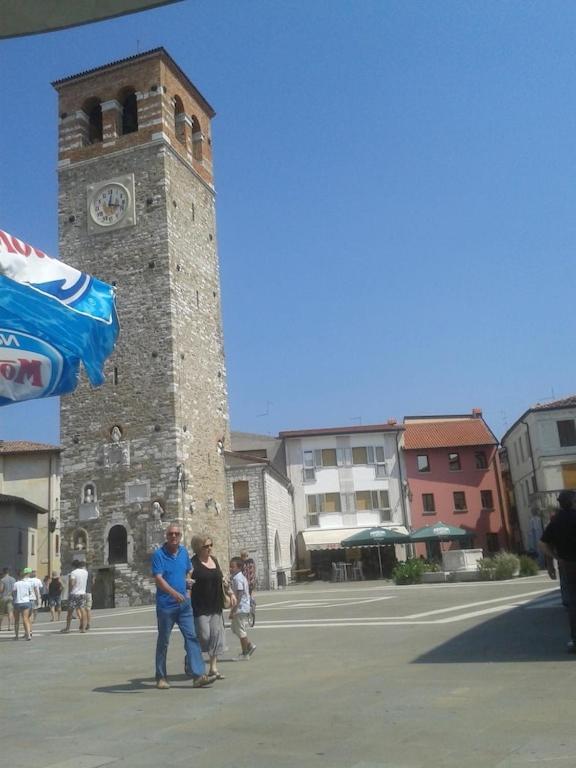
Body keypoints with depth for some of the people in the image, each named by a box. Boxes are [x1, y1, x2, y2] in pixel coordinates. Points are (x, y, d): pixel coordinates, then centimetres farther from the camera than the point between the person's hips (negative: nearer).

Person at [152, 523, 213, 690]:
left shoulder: (184, 552, 8)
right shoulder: (159, 554, -11)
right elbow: (158, 578, -21)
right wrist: (174, 592, -33)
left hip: (184, 603, 5)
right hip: (165, 605, -5)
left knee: (192, 637, -3)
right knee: (163, 641, 7)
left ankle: (198, 675, -4)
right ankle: (161, 677, 19)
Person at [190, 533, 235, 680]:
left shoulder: (214, 560, 12)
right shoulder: (193, 563, -9)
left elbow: (222, 579, 21)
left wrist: (229, 593, 17)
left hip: (215, 606, 7)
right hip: (200, 607, -7)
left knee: (216, 635, 5)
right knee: (203, 635, -8)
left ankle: (213, 668, 13)